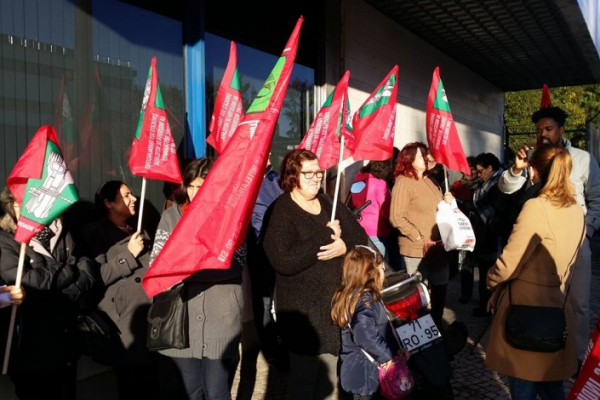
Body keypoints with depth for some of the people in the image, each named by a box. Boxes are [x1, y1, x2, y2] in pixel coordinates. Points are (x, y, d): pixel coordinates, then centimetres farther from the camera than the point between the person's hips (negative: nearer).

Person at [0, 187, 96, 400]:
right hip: (30, 344, -4)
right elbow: (25, 281, -20)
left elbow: (88, 272, -2)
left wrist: (61, 299, -17)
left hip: (65, 339, 4)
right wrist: (71, 270, -9)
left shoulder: (61, 233, 8)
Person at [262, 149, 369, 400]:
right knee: (304, 376, 6)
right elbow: (284, 261, -26)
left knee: (329, 373, 18)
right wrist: (327, 236, -19)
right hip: (304, 308, -6)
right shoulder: (281, 212, -11)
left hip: (337, 302, 6)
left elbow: (361, 238, 5)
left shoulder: (329, 204, 10)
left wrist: (344, 246, -18)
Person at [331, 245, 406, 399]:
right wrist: (386, 356, -23)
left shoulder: (350, 296, 6)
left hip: (358, 368, 9)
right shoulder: (366, 300, -23)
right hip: (364, 371, -9)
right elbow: (365, 335, -34)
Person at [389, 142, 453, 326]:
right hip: (417, 249, -7)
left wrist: (448, 202, 3)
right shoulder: (403, 182, -11)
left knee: (440, 288, 16)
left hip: (438, 246, 8)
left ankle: (436, 325, 33)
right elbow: (396, 218, -18)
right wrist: (419, 238, -19)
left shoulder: (429, 181, 12)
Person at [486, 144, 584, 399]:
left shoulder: (536, 207, -19)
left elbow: (508, 264, -19)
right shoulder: (577, 211, 5)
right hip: (556, 305, 7)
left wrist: (492, 282, 1)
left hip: (527, 305, -7)